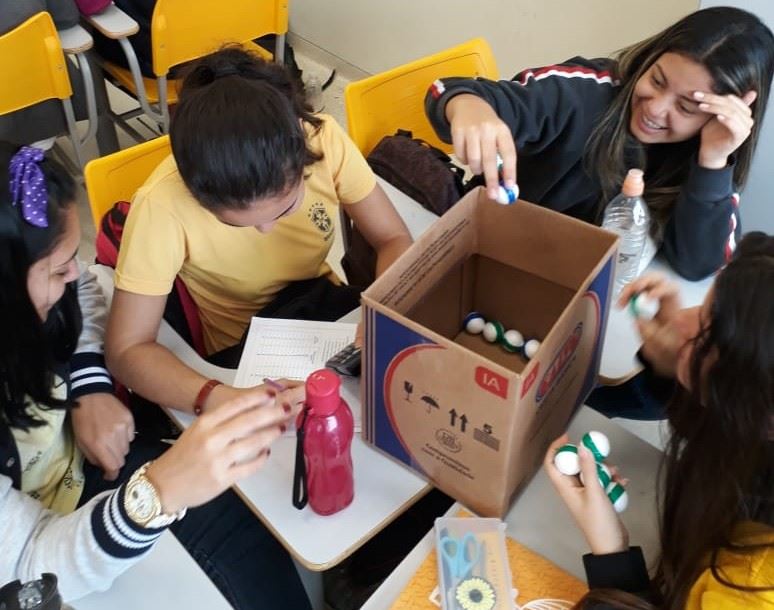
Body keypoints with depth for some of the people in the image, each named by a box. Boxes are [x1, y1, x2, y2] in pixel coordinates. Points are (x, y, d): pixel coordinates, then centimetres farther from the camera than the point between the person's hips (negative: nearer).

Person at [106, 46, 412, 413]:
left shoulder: (322, 138, -22)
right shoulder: (163, 204, -29)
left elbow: (394, 240, -11)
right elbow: (126, 350, -24)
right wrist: (226, 401, -42)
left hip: (327, 305, 3)